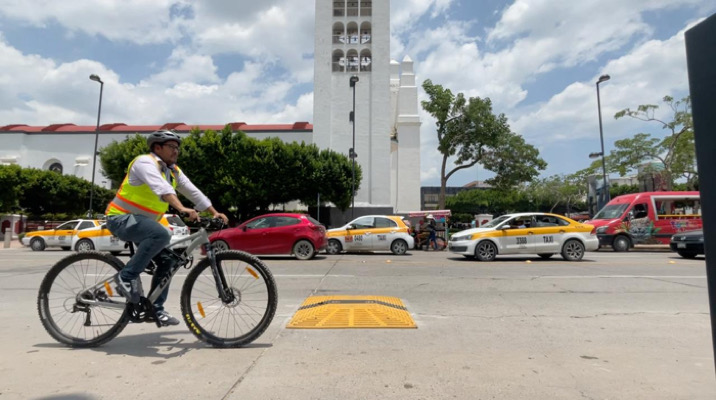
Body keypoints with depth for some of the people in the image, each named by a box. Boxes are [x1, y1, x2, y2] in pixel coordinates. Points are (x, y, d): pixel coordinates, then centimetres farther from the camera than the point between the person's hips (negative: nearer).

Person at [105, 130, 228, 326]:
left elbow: (193, 191, 3)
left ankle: (155, 308, 11)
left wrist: (215, 213, -6)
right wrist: (182, 209, -47)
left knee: (167, 259, 0)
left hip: (142, 221, 8)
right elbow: (161, 188, -34)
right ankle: (126, 277, -18)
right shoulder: (145, 162, -16)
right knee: (161, 234, -33)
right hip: (121, 218, -8)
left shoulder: (173, 171, 8)